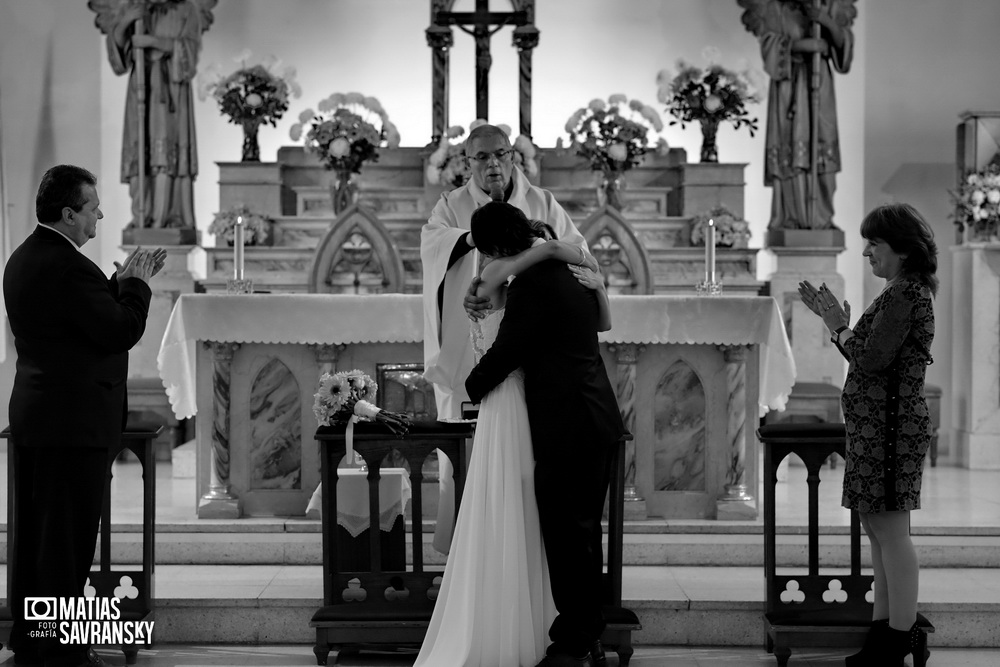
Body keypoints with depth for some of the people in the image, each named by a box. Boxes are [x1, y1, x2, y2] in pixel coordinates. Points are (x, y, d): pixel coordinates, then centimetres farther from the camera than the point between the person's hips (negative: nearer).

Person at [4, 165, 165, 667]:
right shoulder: (67, 266, -20)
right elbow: (122, 332, -19)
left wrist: (120, 283, 10)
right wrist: (135, 284, -4)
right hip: (74, 419, -10)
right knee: (68, 538, -3)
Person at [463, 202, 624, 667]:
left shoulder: (531, 284, -16)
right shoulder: (572, 271, 12)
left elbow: (505, 351, -11)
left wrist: (471, 387, 9)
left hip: (566, 429, -10)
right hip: (598, 421, 10)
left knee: (565, 537, -2)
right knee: (585, 533, 16)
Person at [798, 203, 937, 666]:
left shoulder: (904, 294, -15)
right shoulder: (904, 293, 17)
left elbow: (872, 360, -21)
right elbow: (874, 357, 18)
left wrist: (839, 327, -6)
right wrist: (837, 322, 11)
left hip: (888, 427, -11)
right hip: (877, 426, 11)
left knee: (890, 533, -7)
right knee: (879, 532, 14)